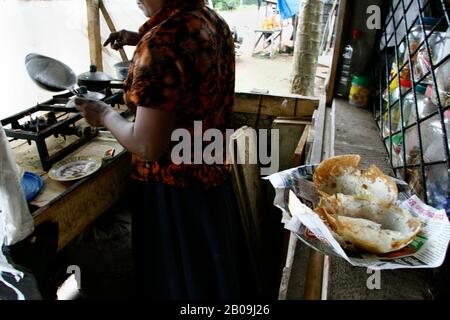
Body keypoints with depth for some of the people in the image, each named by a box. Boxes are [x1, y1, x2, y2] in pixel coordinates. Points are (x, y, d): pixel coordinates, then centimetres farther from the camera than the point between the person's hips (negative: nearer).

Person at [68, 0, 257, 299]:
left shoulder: (161, 41, -27)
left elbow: (147, 147, -25)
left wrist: (104, 114, -8)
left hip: (174, 191, -8)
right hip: (214, 173, 8)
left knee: (179, 280, 18)